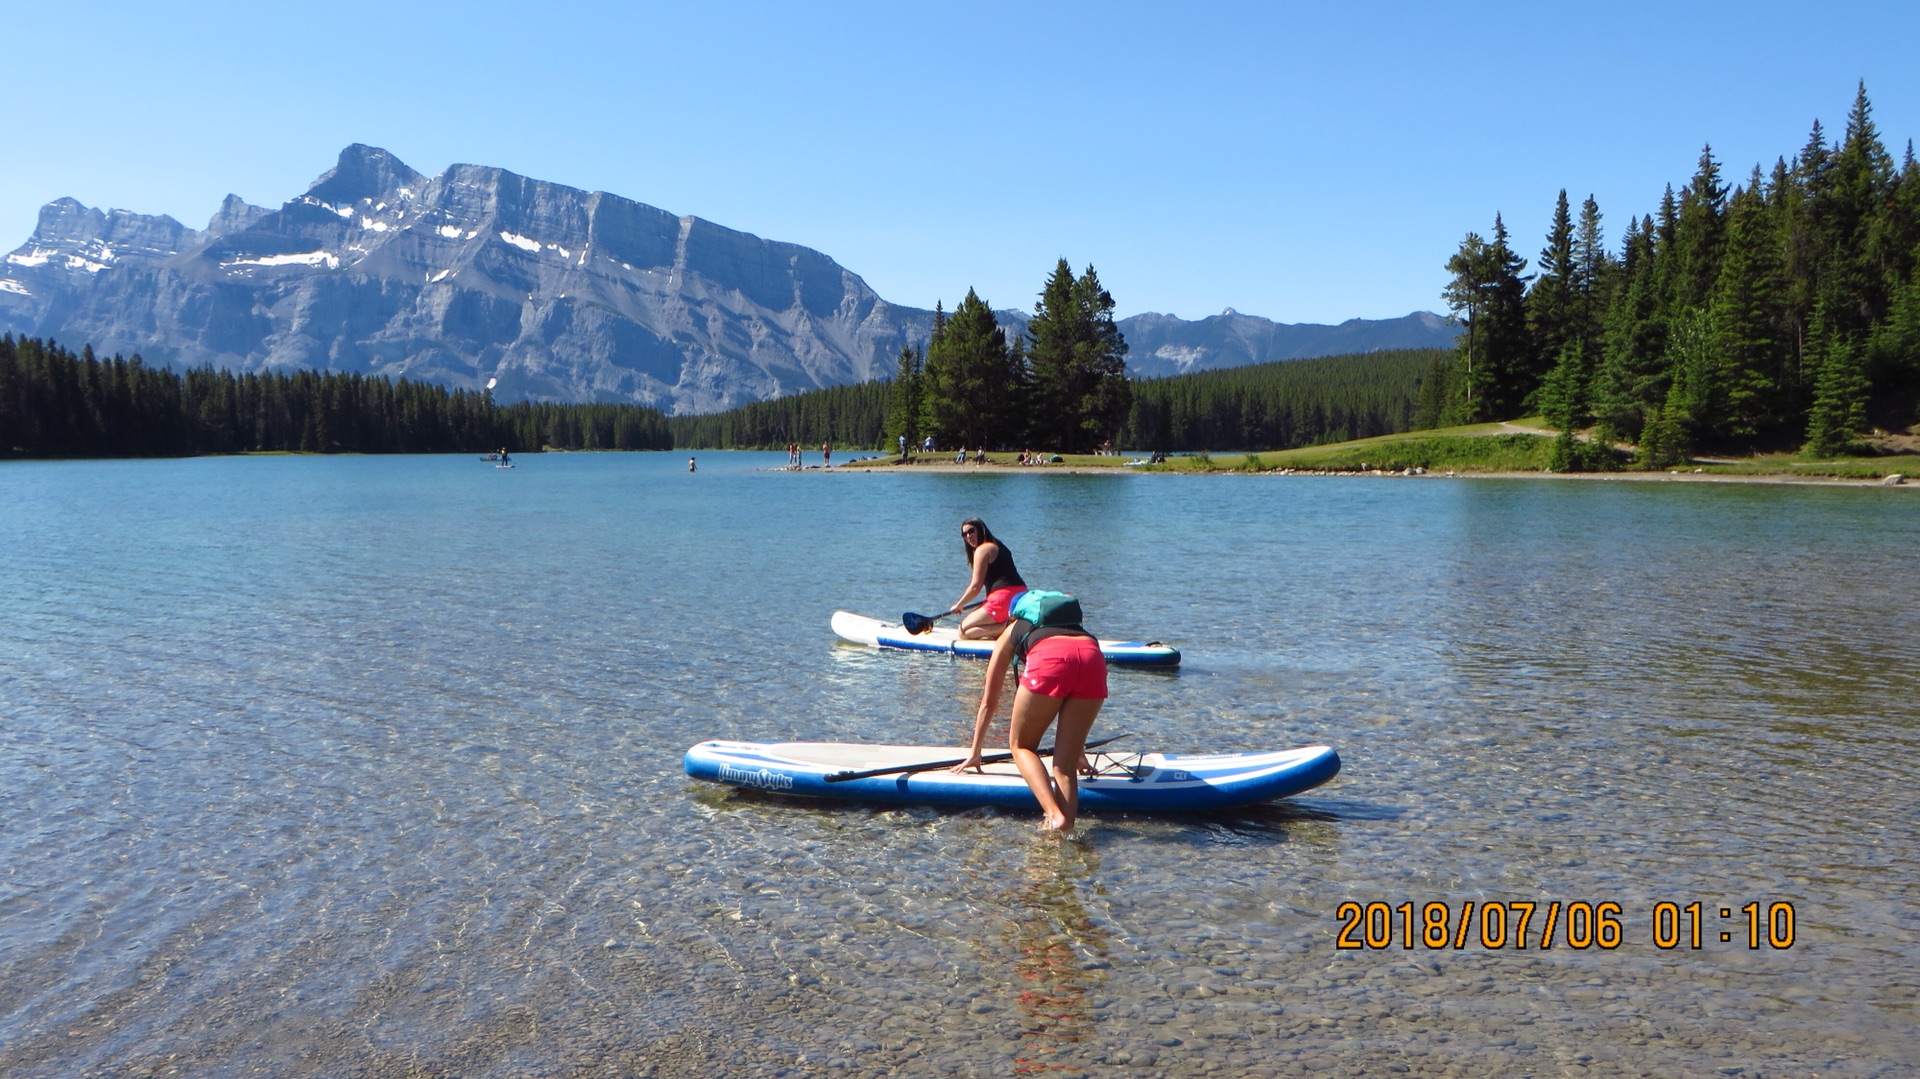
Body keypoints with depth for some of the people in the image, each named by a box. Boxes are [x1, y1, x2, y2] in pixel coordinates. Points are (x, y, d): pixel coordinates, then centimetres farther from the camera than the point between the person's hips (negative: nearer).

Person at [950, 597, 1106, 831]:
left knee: (1021, 745, 15)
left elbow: (989, 703, 39)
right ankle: (1066, 828, -5)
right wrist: (1077, 749, 63)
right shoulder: (1068, 622, 44)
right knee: (1066, 763, 13)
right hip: (1094, 657, 3)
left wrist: (974, 753, 49)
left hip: (1050, 661, -3)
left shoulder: (1009, 634, 35)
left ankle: (1054, 815, -5)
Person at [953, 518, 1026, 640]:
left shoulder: (982, 549, -6)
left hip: (1003, 598, -10)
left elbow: (976, 587, -8)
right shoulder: (996, 547, 22)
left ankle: (1006, 627, -21)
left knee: (963, 631, -4)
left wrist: (958, 605, 4)